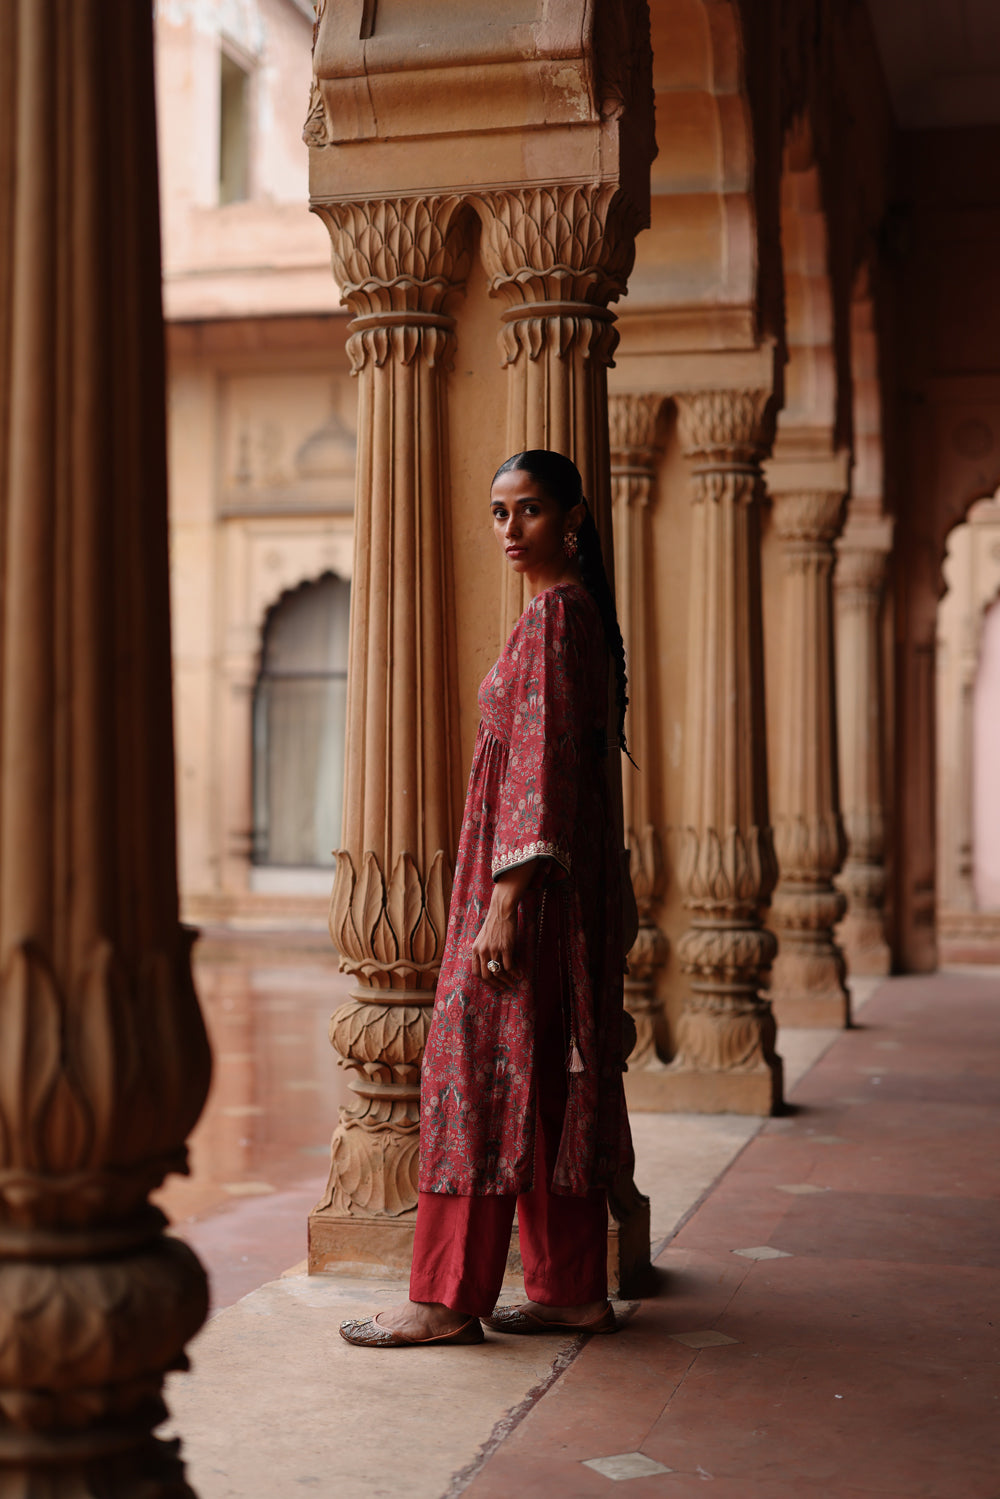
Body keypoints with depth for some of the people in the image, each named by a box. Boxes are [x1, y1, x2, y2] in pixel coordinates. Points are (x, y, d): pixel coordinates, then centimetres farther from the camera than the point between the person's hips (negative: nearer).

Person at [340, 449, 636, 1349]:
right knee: (553, 1080, 10)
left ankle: (449, 1300, 0)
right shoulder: (576, 610, 18)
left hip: (532, 868, -10)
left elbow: (542, 765, -20)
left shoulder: (553, 614, -13)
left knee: (486, 1071, -6)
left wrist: (504, 900, -23)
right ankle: (573, 1290, 15)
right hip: (572, 863, 10)